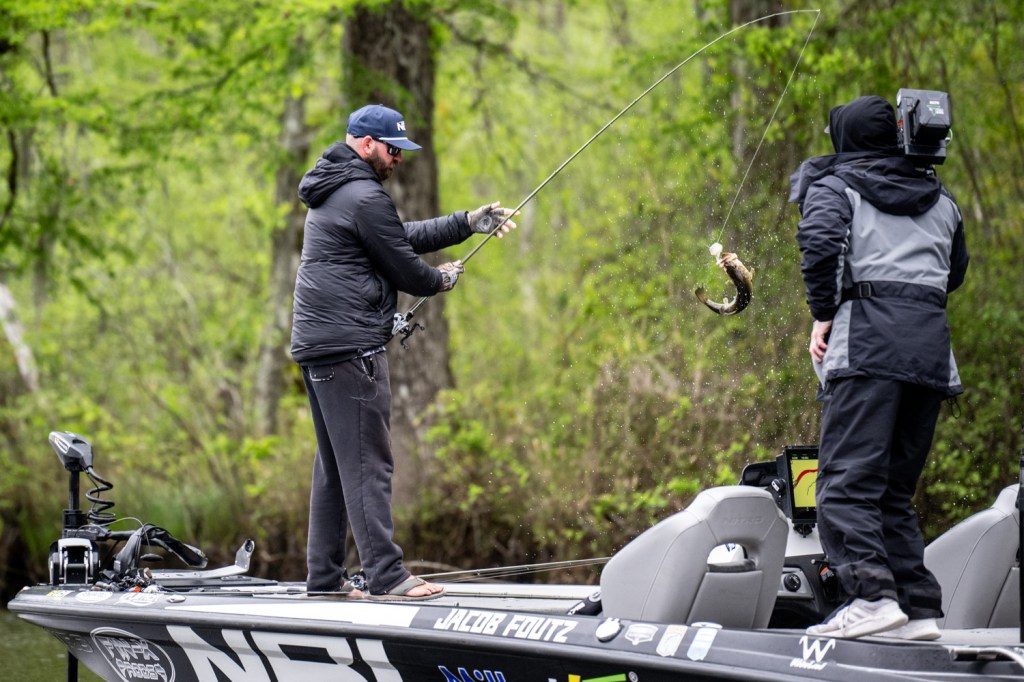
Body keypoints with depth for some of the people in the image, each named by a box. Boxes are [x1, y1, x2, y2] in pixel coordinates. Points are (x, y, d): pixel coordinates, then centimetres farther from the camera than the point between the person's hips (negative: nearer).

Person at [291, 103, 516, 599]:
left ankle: (325, 577, 14)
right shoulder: (364, 197, -13)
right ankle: (386, 576, -11)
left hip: (316, 347, 10)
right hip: (349, 346, -10)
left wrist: (468, 223, 17)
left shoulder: (331, 191, 20)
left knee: (335, 464, 13)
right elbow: (404, 269, -8)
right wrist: (441, 280, 12)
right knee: (368, 464, -10)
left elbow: (403, 236, 22)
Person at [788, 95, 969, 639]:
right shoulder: (939, 198, 24)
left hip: (868, 338, -6)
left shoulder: (834, 186, 8)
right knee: (897, 486, 12)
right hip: (933, 341, 6)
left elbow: (819, 240, -11)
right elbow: (955, 272, 30)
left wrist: (822, 314, -4)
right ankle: (920, 608, 3)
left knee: (846, 478, -13)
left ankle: (872, 595, -31)